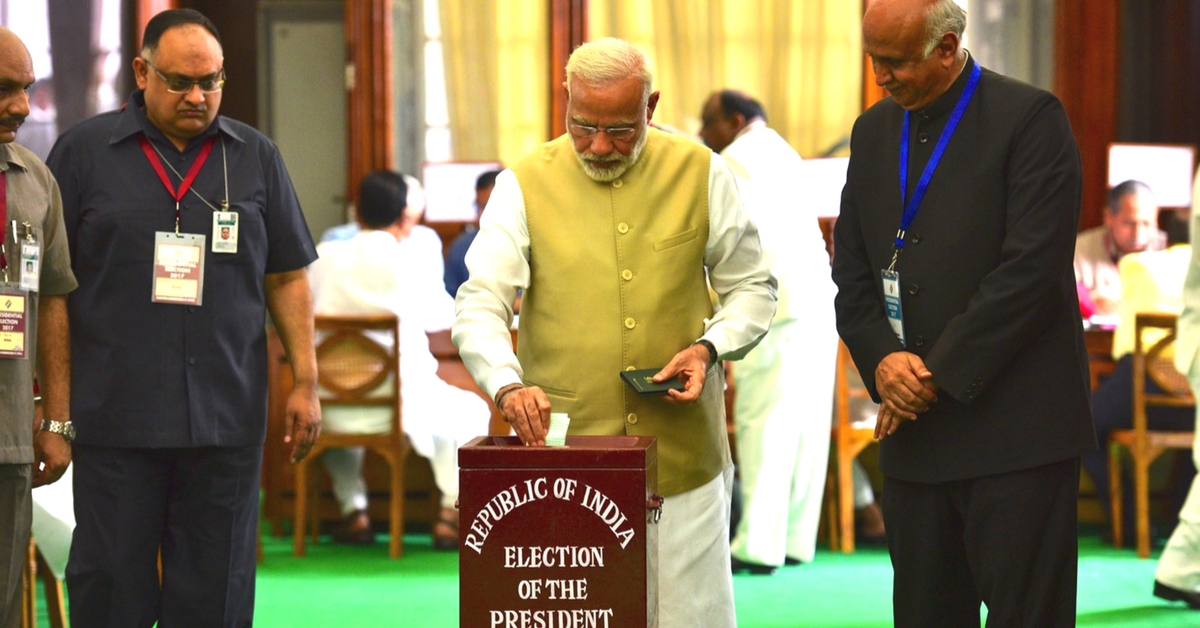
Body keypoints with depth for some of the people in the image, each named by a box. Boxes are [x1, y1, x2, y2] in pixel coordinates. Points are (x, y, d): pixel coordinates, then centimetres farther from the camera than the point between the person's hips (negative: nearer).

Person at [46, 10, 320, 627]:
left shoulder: (255, 157, 11)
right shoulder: (85, 150, 4)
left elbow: (287, 277, 13)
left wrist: (305, 384, 7)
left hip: (227, 414, 2)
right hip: (116, 414, -2)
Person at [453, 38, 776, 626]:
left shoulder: (701, 173, 5)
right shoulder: (525, 185, 1)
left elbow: (751, 286, 14)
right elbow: (480, 304, -5)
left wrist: (711, 347, -6)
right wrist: (507, 384, -23)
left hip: (681, 449, 1)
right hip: (562, 447, -1)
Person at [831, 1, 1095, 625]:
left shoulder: (1030, 118, -8)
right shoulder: (874, 130, 14)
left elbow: (1031, 269, -15)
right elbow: (851, 269, 14)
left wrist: (939, 376, -15)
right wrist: (881, 357, -6)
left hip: (1015, 432, -6)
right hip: (914, 428, 6)